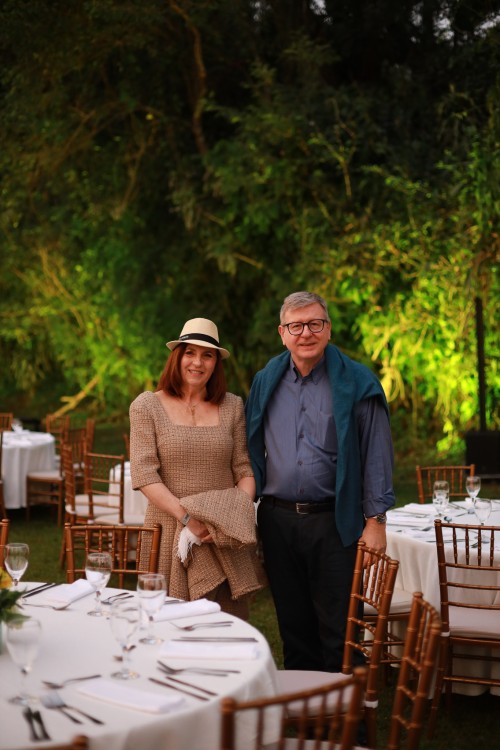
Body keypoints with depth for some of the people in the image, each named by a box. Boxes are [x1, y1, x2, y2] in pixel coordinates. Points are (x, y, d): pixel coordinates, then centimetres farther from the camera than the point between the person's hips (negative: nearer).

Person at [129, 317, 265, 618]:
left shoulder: (233, 406, 9)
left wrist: (242, 512, -8)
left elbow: (244, 469, 10)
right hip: (171, 534, -2)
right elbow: (144, 474, -6)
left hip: (226, 538, 2)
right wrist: (187, 518, -15)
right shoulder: (147, 406, 1)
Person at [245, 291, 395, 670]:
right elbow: (253, 453, 15)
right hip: (277, 520, 4)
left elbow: (377, 455, -3)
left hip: (335, 521, -4)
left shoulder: (357, 383, -4)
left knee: (338, 627, 0)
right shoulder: (266, 383, 8)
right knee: (293, 623, 13)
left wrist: (375, 521, -8)